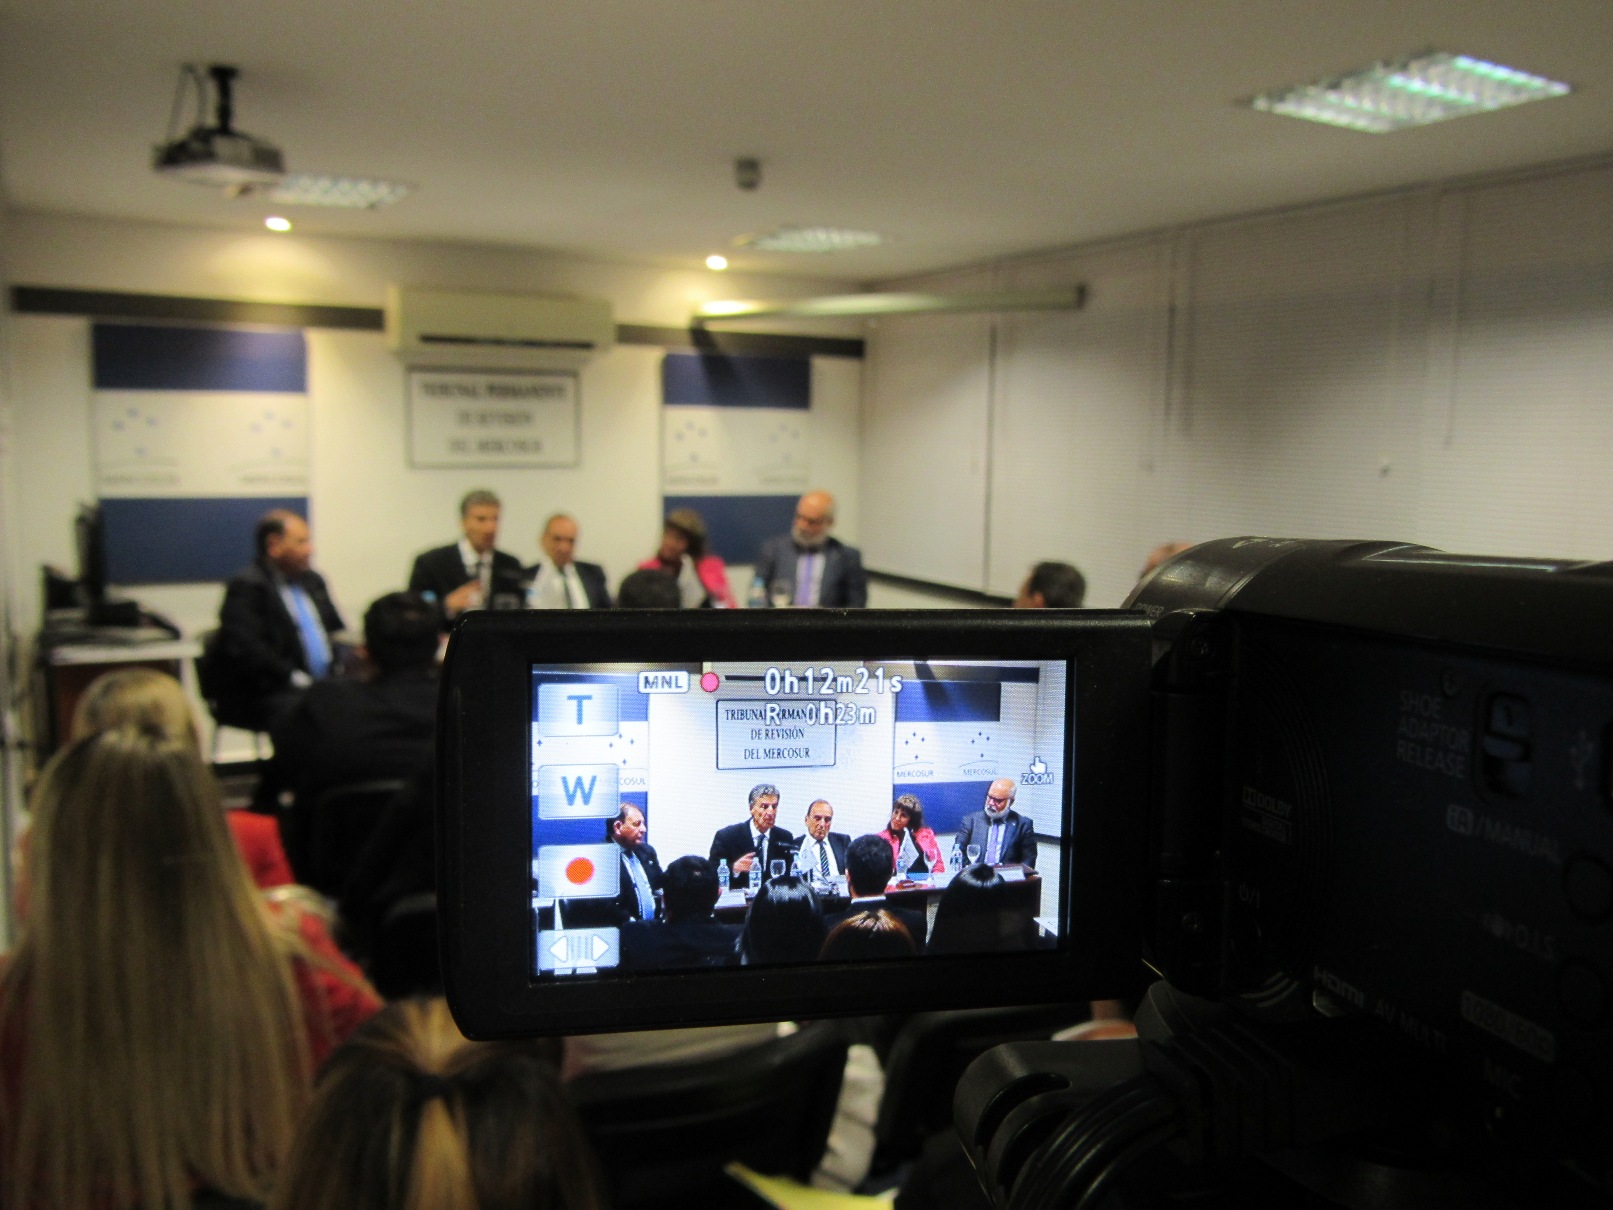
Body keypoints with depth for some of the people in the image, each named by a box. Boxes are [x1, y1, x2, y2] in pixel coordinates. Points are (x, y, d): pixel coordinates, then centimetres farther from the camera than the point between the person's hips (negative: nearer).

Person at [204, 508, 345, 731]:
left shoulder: (313, 581, 20)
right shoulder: (246, 586, -6)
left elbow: (336, 631, 28)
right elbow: (244, 649, -17)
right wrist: (294, 677, -20)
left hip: (324, 684, 8)